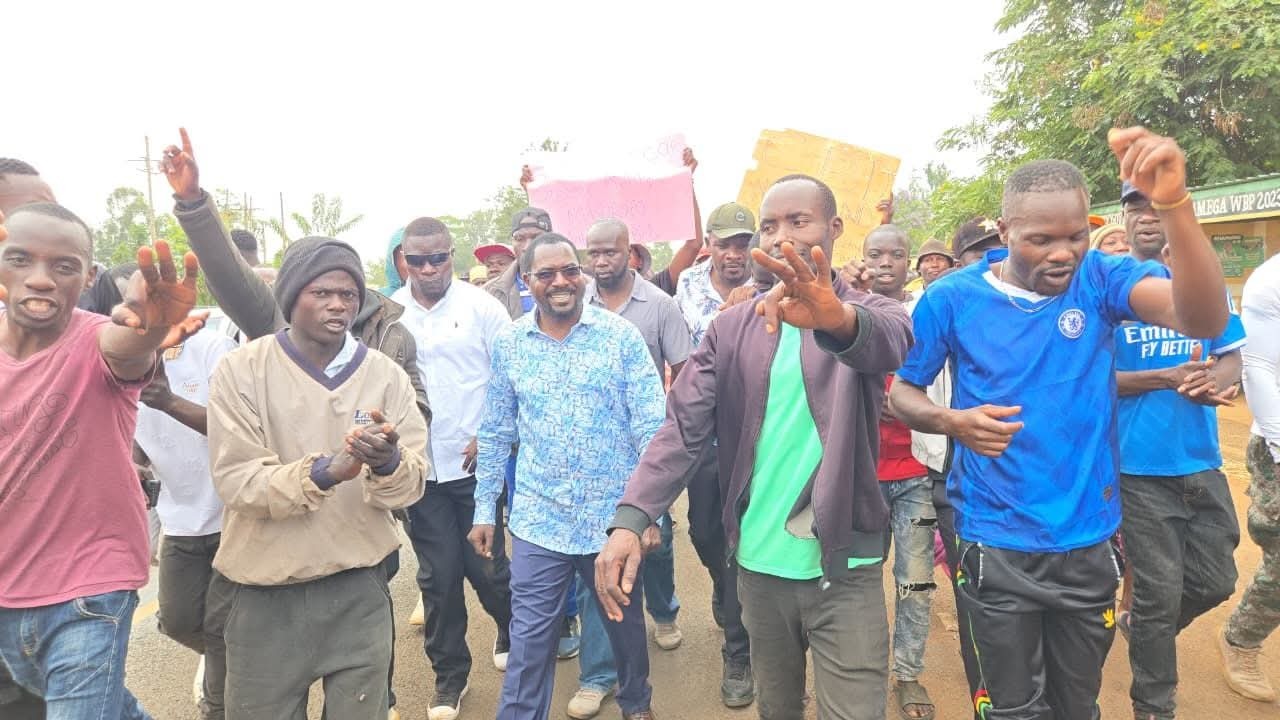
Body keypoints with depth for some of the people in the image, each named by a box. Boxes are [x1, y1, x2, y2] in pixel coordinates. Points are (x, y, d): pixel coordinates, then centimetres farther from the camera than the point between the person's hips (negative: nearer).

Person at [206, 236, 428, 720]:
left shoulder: (386, 375, -2)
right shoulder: (242, 370, -7)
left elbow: (411, 486, -6)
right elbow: (234, 481, -15)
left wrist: (388, 464, -29)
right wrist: (324, 472, -31)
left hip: (360, 589, 1)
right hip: (266, 593, -1)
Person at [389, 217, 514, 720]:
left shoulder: (479, 305, -4)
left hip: (475, 463, -1)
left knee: (485, 565, 7)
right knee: (438, 575, 8)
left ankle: (513, 632, 40)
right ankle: (449, 675, 28)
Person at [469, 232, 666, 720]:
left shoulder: (621, 336, -7)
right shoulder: (508, 344, 0)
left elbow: (651, 427, -7)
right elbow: (495, 434, 7)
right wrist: (484, 509, 7)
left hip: (614, 516, 0)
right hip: (538, 521, 1)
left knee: (625, 624, 21)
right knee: (529, 643, 6)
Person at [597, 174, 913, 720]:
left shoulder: (867, 312, -4)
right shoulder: (730, 329, 2)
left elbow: (893, 342, -29)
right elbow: (683, 428, -7)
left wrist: (837, 318, -53)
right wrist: (629, 519, -22)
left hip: (845, 567, -2)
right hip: (758, 563, 3)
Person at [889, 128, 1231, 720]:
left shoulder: (1101, 280, -7)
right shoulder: (952, 298, -10)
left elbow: (1204, 319, -25)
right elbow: (901, 392, -1)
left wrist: (1174, 204, -39)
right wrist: (954, 421, -22)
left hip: (1090, 542, 2)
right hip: (997, 547, -2)